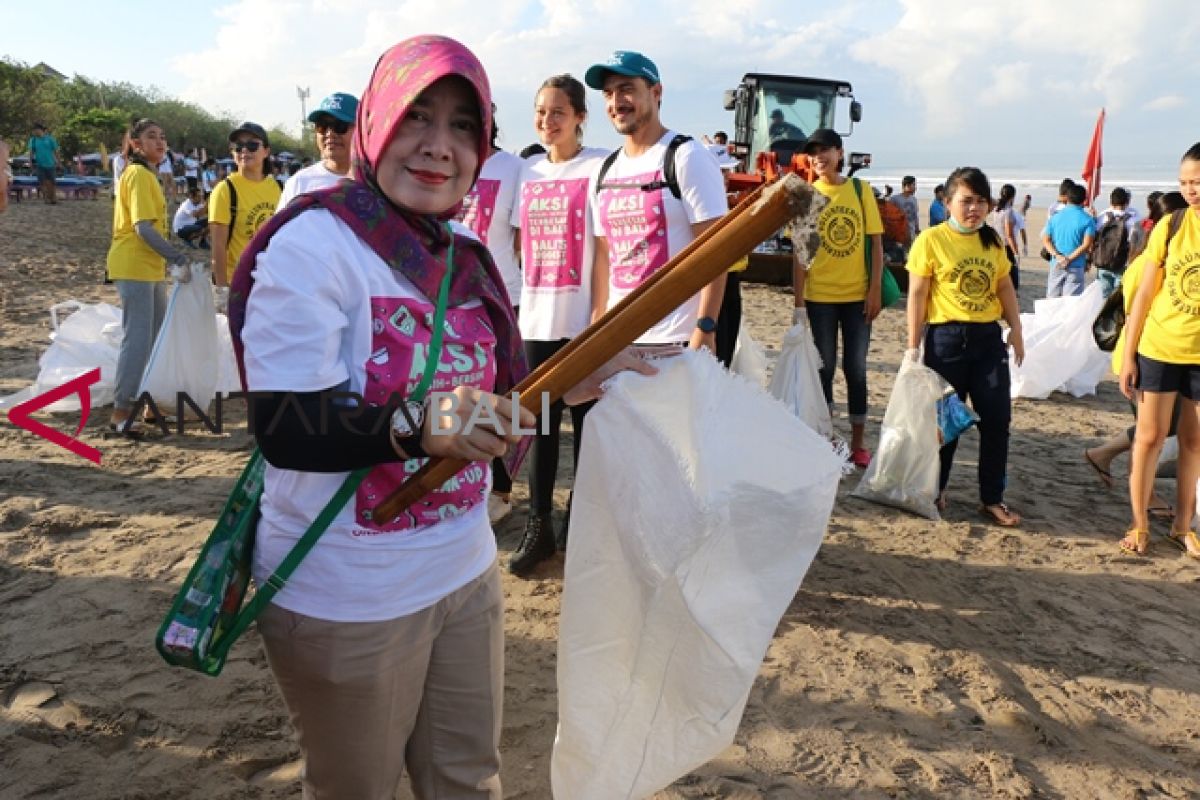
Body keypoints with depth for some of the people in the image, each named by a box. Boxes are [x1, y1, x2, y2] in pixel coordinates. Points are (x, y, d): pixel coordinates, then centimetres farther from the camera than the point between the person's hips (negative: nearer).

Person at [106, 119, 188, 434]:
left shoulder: (147, 174, 17)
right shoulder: (139, 174, -14)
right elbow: (143, 227, -22)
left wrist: (171, 255, 18)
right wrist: (176, 256, -26)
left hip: (149, 267, 10)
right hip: (134, 267, -10)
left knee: (158, 336, 14)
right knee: (137, 338, -9)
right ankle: (121, 411, -3)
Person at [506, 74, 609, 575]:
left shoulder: (599, 166, -4)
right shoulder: (528, 171, 12)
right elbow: (523, 241, 16)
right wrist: (520, 300, 8)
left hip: (583, 317, -5)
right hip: (536, 316, 5)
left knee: (585, 420, 5)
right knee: (540, 422, 9)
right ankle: (538, 527, 18)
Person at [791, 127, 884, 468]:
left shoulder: (861, 190, 2)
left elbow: (876, 242, 3)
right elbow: (799, 252, -2)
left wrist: (875, 290, -5)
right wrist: (798, 303, -7)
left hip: (858, 295, 1)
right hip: (819, 296, -1)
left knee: (856, 368, 8)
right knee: (824, 368, 7)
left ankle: (858, 443, 19)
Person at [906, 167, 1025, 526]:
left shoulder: (993, 241, 9)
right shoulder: (931, 240, -6)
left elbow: (1005, 288, 14)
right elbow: (917, 295, -7)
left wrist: (1016, 330, 7)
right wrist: (913, 346, -10)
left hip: (989, 337, 4)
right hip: (947, 337, -4)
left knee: (997, 418, 3)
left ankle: (992, 498, 16)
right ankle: (935, 490, 24)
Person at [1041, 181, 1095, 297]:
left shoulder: (1055, 217, 6)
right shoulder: (1087, 220, -4)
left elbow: (1046, 240, 0)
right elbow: (1086, 245, -13)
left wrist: (1058, 256, -10)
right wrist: (1069, 259, -12)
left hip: (1056, 265, 3)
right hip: (1076, 266, -3)